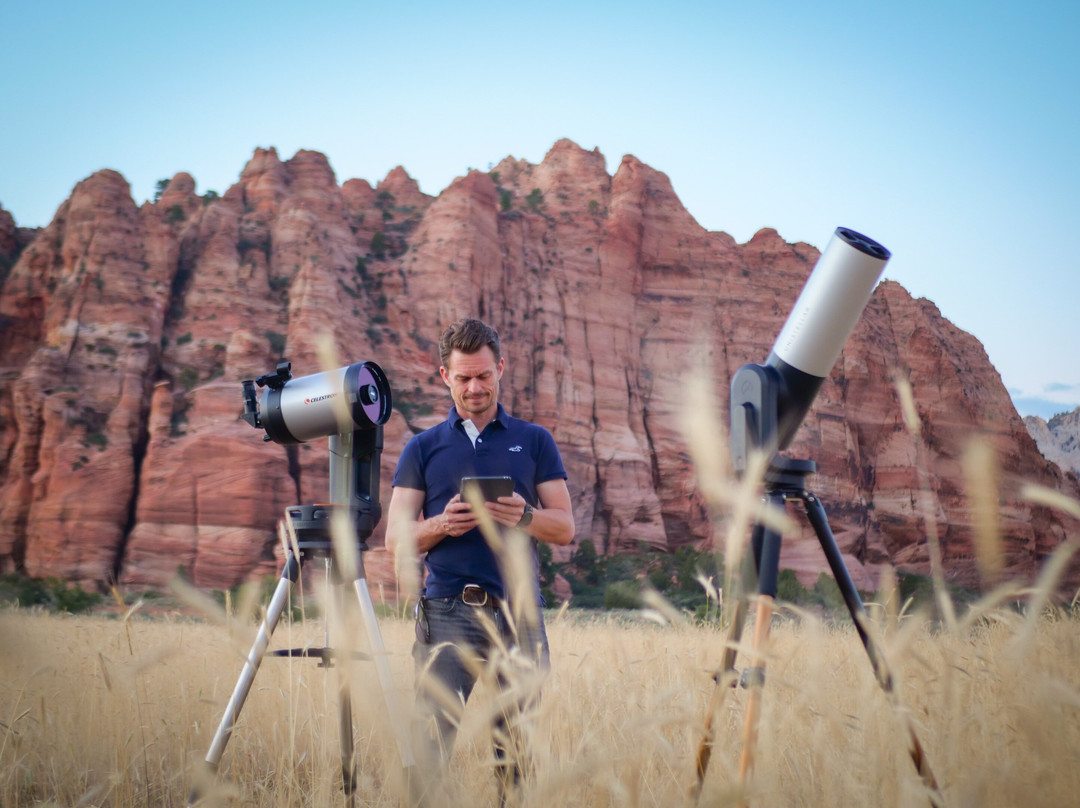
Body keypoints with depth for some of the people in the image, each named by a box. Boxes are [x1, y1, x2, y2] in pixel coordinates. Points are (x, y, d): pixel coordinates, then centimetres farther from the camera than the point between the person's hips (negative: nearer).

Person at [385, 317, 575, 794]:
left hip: (517, 609, 1)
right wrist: (442, 525, -12)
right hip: (447, 609, 0)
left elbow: (565, 528, 8)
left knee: (515, 747, 2)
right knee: (434, 741, -8)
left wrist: (524, 516, -13)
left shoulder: (534, 441, 13)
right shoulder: (423, 449, 13)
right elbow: (396, 538, 7)